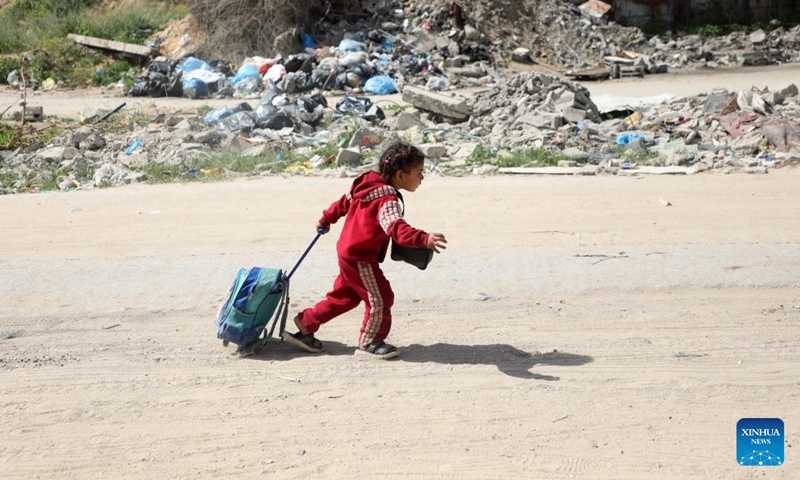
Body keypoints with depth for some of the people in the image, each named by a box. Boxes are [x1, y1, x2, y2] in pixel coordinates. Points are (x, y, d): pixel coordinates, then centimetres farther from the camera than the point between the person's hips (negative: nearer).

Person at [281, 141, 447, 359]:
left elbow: (344, 201, 21)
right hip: (360, 259, -10)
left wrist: (327, 219, 36)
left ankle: (305, 325, 30)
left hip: (347, 253, 10)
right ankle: (369, 342, 12)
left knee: (343, 296, 21)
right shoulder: (387, 200, -25)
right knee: (380, 298, -1)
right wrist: (423, 239, -56)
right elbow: (396, 227, -43)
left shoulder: (367, 185, 6)